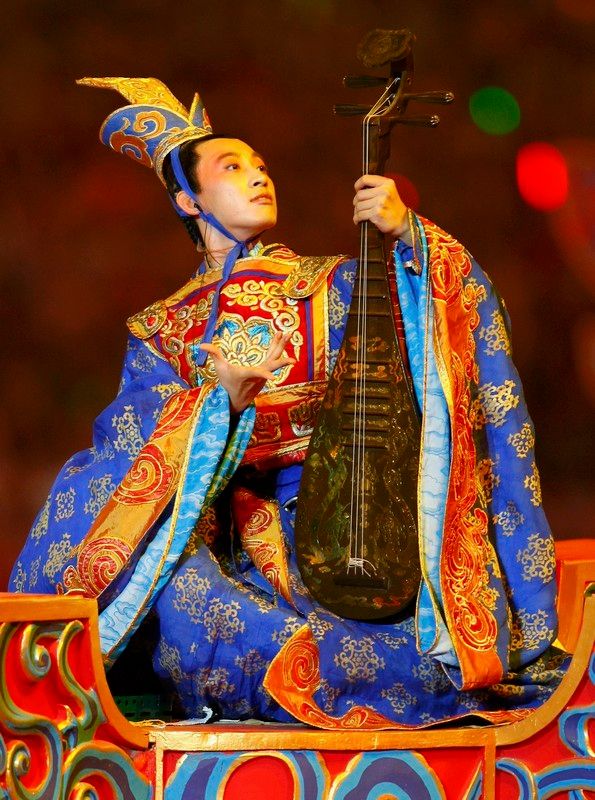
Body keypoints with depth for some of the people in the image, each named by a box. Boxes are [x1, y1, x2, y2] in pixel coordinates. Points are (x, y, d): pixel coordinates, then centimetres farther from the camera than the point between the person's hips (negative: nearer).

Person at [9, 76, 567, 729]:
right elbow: (126, 440, 0)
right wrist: (221, 396, -16)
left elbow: (461, 300, 3)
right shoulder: (161, 332, 17)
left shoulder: (328, 287, 16)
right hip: (241, 529, 2)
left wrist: (407, 234, -15)